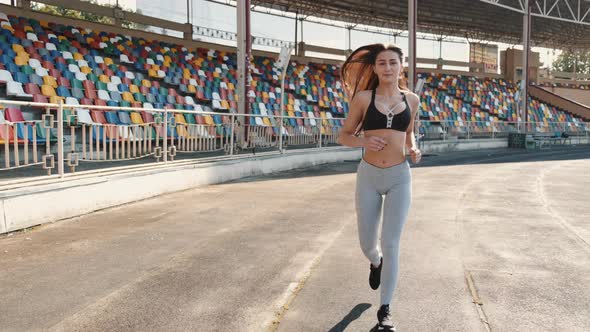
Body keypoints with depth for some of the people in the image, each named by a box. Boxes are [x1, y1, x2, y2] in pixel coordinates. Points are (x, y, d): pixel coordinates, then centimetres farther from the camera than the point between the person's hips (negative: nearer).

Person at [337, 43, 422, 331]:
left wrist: (413, 150, 1)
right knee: (367, 245, 9)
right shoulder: (363, 97, -2)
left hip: (400, 178, 0)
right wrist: (363, 141, -17)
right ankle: (376, 263, 48)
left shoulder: (411, 99, 5)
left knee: (390, 244, -4)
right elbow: (344, 136, 4)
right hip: (368, 177, 0)